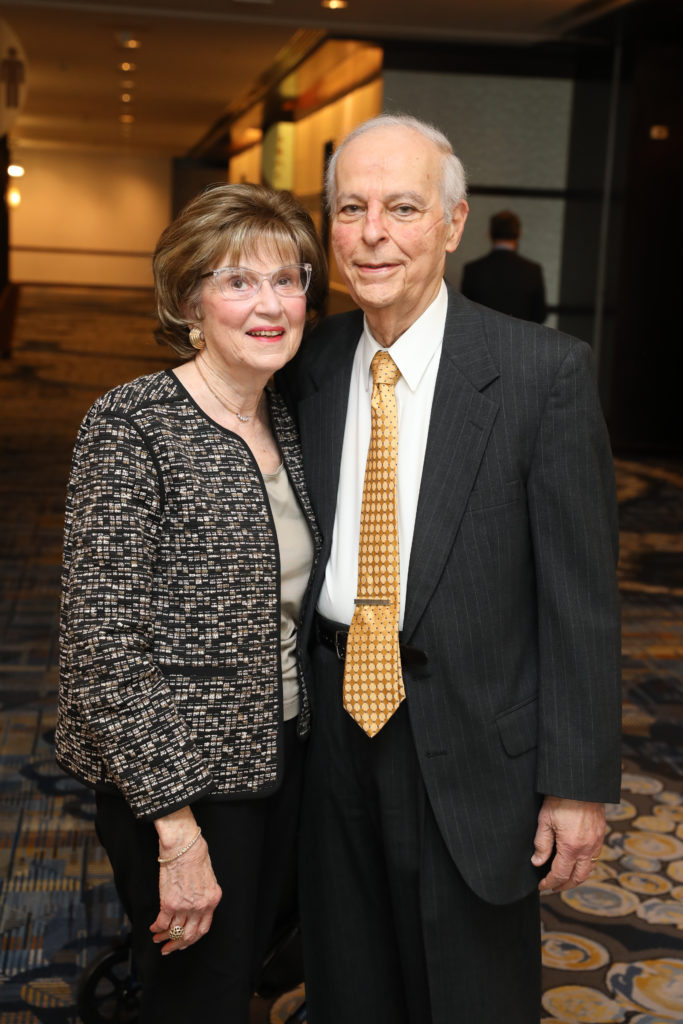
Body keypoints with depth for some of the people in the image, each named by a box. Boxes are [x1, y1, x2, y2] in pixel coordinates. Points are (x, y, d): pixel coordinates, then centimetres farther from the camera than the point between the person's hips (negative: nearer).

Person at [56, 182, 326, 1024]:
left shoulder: (282, 420, 4)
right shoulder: (131, 426, -19)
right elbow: (102, 645, -22)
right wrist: (176, 826, -22)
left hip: (282, 755, 7)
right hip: (178, 776, -7)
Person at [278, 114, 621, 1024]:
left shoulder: (544, 372, -12)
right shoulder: (307, 366, 2)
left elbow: (581, 594, -12)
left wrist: (579, 783, -11)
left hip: (471, 744, -4)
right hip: (332, 733, 4)